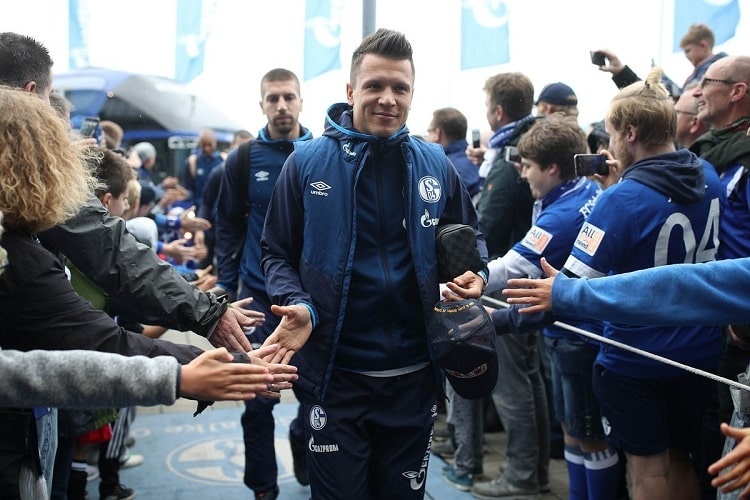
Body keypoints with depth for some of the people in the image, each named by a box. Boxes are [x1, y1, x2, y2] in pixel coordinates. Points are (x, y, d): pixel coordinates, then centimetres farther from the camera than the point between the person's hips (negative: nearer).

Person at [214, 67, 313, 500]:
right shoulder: (244, 159, 2)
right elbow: (228, 226, 6)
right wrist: (227, 285, -1)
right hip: (259, 293, 0)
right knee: (259, 398, 3)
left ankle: (304, 444, 41)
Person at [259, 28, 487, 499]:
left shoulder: (435, 164, 2)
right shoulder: (308, 160, -5)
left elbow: (471, 239, 12)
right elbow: (278, 251, -1)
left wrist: (476, 276, -9)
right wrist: (298, 306, -19)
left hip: (414, 376, 3)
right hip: (335, 375, -2)